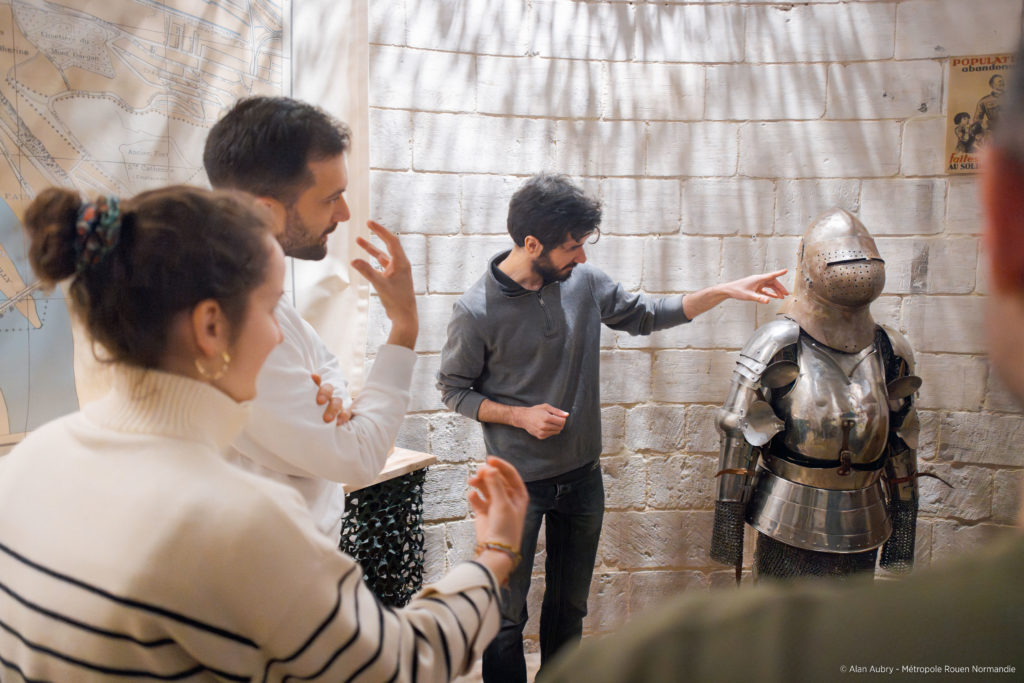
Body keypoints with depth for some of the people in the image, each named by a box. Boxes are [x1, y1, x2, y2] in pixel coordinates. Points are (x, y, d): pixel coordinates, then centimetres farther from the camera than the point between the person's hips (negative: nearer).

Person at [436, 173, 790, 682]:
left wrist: (723, 292, -1)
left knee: (570, 606, 21)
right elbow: (453, 389, -6)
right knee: (507, 614, 8)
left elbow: (648, 316, 7)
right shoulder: (477, 311, -18)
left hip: (583, 475, 5)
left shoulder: (584, 282, -6)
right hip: (519, 483, -4)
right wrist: (520, 415, -18)